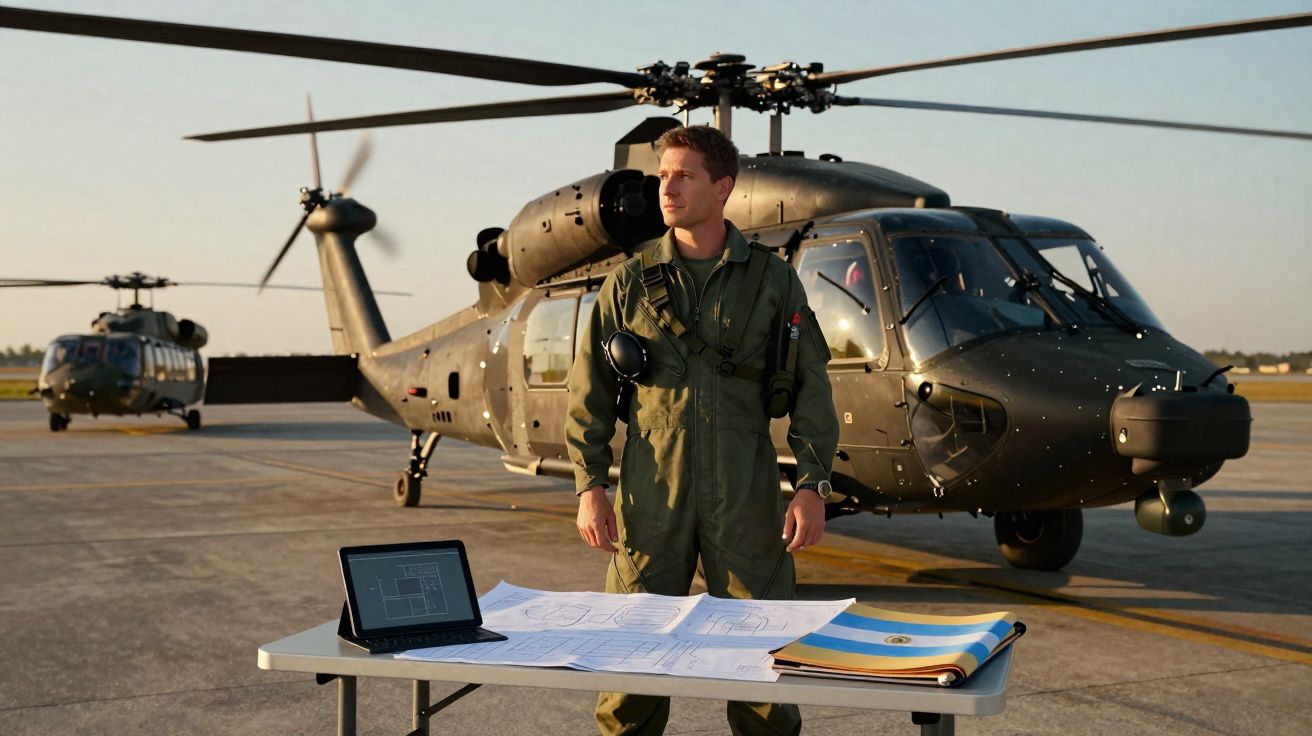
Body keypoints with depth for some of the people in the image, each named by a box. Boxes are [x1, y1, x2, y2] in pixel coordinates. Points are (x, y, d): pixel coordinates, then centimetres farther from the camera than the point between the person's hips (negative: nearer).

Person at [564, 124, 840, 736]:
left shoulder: (772, 280, 5)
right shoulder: (629, 283, 7)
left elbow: (810, 388, 4)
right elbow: (590, 393, 7)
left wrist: (812, 485, -5)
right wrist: (590, 486, -3)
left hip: (745, 500, -1)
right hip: (650, 496, 1)